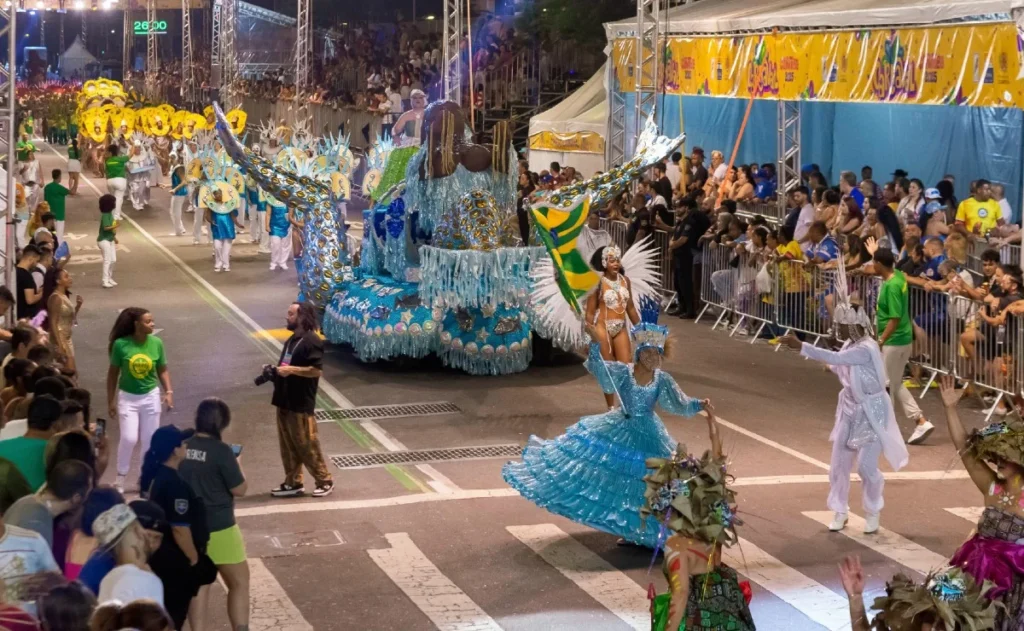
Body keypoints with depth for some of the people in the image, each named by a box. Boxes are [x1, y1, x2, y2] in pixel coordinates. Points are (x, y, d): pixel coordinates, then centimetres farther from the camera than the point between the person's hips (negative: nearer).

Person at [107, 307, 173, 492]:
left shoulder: (156, 343, -8)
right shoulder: (121, 344, -14)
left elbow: (163, 370, 4)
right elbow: (113, 373, -3)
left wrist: (168, 391, -9)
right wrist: (111, 401, -2)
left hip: (150, 396, 3)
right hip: (127, 397, -2)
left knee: (149, 439, 8)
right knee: (129, 438, -10)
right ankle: (120, 478, 8)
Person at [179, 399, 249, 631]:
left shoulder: (182, 447, -1)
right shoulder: (221, 451, -17)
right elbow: (240, 490, -12)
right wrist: (237, 463, 3)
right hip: (218, 528, -6)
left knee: (199, 582, 18)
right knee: (240, 583, 8)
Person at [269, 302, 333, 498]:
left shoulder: (312, 341, -15)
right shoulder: (292, 340, 15)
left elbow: (315, 370, -22)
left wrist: (291, 369, -26)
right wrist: (275, 369, 9)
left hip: (301, 404, -9)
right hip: (285, 401, 9)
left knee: (306, 445, -3)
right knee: (288, 445, 12)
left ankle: (325, 480, 9)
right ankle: (293, 483, 19)